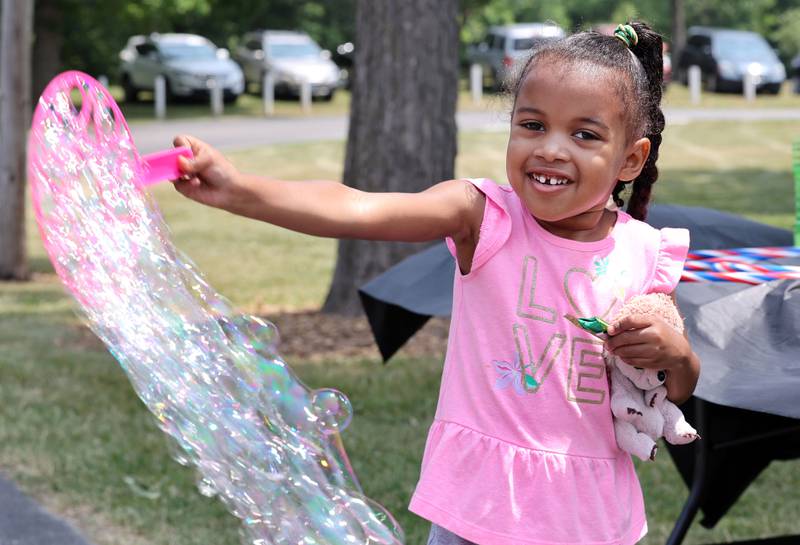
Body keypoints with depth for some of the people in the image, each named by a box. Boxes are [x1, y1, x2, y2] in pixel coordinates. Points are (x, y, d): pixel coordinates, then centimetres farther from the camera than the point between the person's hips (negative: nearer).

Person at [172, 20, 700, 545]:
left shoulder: (643, 256, -5)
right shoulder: (484, 216, -11)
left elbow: (677, 394, 8)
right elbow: (357, 210, -28)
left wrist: (676, 356, -16)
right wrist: (236, 189, -42)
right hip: (476, 501, -2)